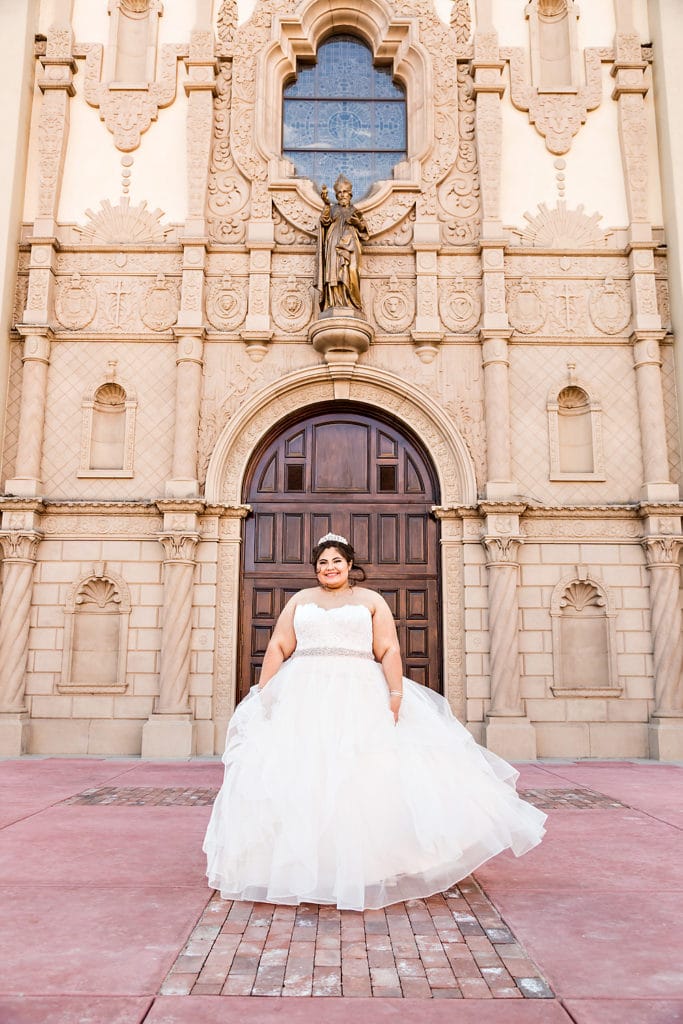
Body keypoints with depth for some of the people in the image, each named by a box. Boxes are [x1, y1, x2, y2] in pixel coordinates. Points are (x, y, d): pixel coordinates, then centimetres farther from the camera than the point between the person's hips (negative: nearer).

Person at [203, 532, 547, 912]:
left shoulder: (371, 600, 11)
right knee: (298, 776, -3)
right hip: (304, 700, 2)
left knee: (367, 777, -7)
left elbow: (389, 652, 2)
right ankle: (298, 865, 9)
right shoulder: (299, 600, 16)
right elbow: (277, 648, 9)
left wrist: (396, 696, -10)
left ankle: (369, 863, 6)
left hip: (360, 700, -1)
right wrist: (263, 695, 0)